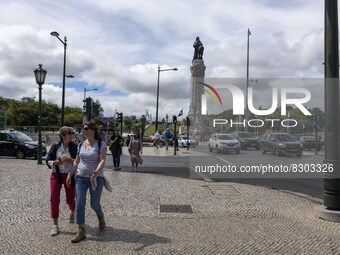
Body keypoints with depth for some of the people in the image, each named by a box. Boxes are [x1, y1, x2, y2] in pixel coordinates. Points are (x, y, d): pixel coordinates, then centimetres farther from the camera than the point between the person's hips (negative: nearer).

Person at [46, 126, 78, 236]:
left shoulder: (74, 147, -5)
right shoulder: (55, 146, -2)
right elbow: (48, 160, 1)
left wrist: (70, 160, -23)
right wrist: (55, 162, -19)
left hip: (69, 176, -1)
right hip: (56, 175, 1)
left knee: (70, 199, 9)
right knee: (54, 199, -5)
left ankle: (72, 212, 45)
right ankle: (55, 225, 7)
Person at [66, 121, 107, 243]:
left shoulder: (101, 144, -7)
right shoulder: (81, 144, 7)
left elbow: (102, 160, -19)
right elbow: (76, 161, 12)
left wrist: (97, 171, -36)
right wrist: (70, 174, 4)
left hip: (96, 178, -4)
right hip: (80, 177, 4)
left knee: (94, 204, 4)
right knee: (79, 203, -5)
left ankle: (100, 216, 39)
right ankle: (81, 231, 3)